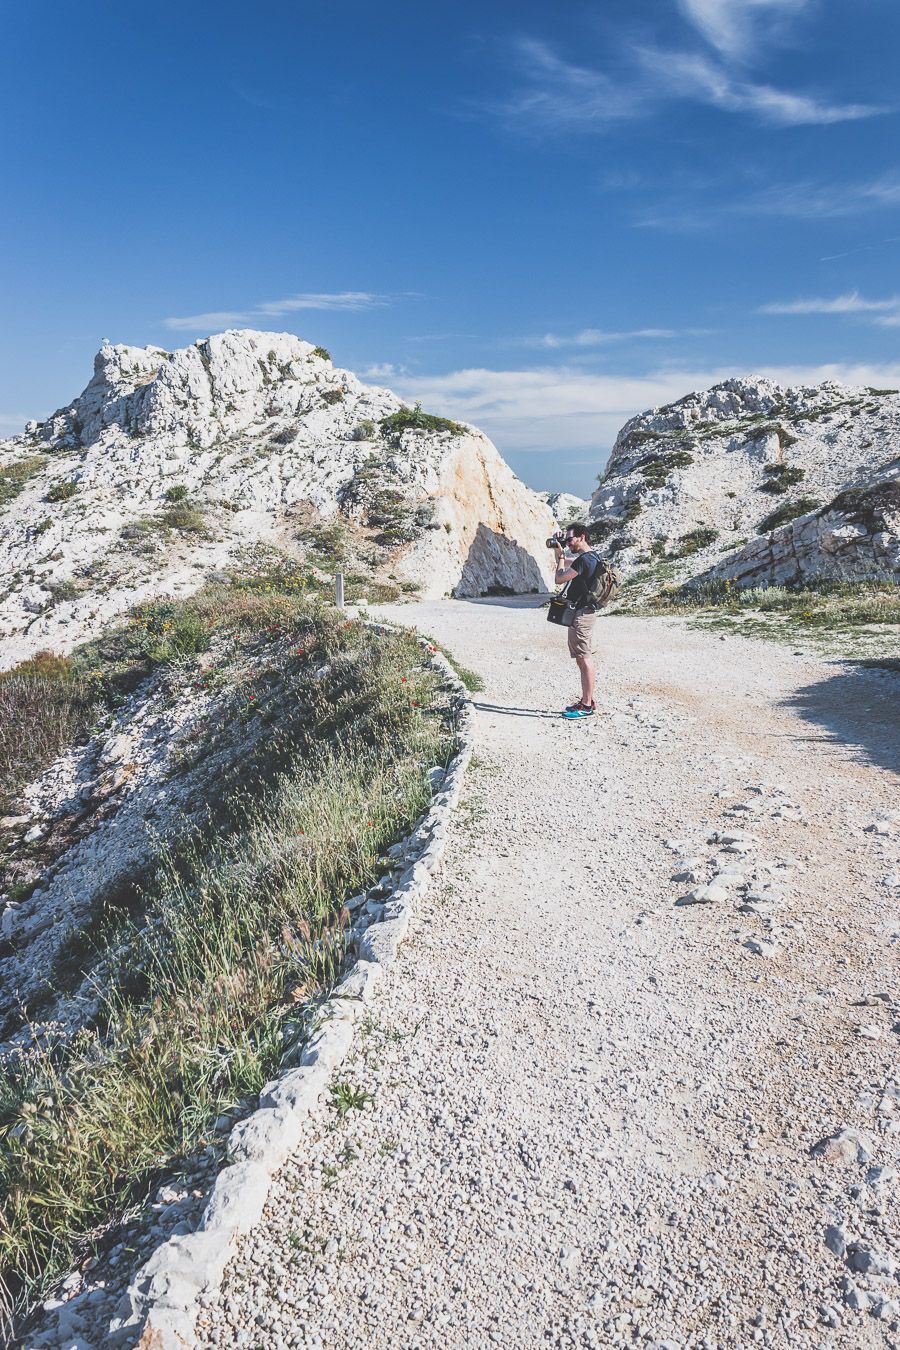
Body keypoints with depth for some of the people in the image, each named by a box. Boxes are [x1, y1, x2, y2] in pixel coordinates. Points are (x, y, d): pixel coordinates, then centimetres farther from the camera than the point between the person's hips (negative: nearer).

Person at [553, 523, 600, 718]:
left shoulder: (583, 560, -18)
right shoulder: (590, 557, 14)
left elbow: (559, 579, -14)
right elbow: (566, 564, 33)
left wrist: (561, 556, -2)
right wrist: (558, 552, 18)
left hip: (581, 614, -11)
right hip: (584, 612, 11)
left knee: (584, 659, -8)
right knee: (584, 658, 15)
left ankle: (587, 706, -5)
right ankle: (586, 700, 22)